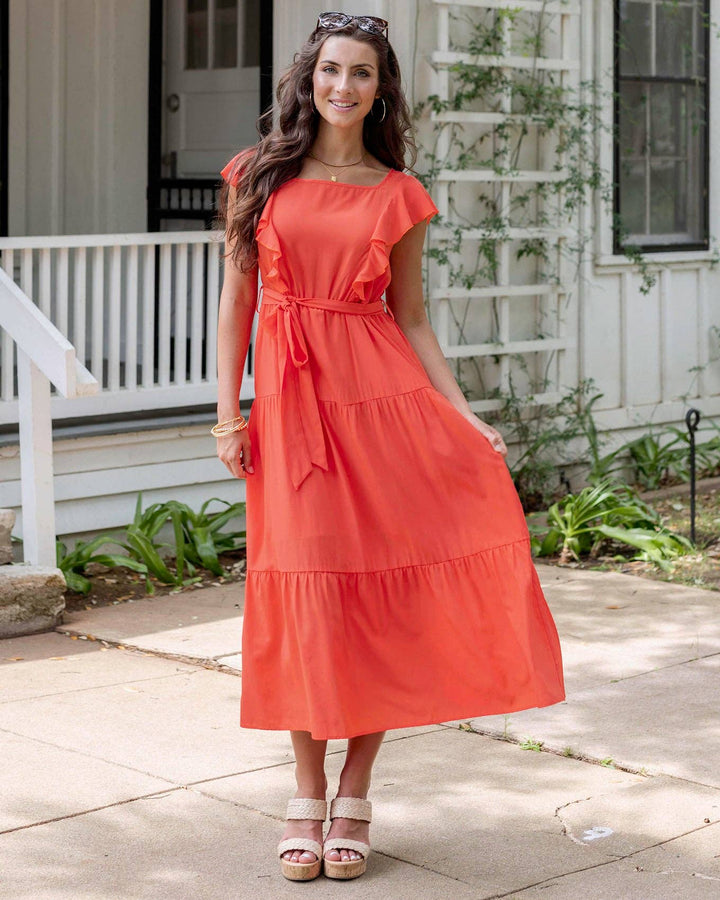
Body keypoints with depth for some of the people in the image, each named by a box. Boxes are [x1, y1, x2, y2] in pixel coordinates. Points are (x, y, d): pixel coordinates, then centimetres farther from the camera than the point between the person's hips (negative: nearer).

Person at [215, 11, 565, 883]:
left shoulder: (399, 195, 8)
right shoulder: (258, 176, 7)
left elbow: (410, 316, 9)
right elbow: (236, 299, 7)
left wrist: (464, 417, 0)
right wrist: (228, 410, -1)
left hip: (383, 394, 1)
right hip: (289, 397, 0)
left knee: (383, 590, -2)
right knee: (306, 592, 0)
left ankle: (354, 794, 11)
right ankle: (307, 796, 13)